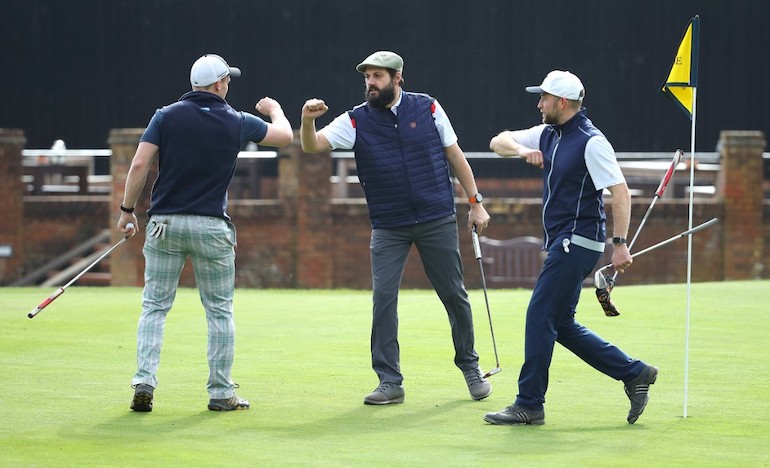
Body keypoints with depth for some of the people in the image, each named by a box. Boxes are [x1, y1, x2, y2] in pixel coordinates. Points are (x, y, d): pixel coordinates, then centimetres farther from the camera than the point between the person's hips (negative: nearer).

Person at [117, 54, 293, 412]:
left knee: (154, 306, 7)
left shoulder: (166, 116, -1)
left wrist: (127, 210, 2)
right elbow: (285, 136, 15)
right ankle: (221, 393, 11)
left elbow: (139, 164, -8)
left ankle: (144, 383, -6)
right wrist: (274, 110, 36)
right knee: (220, 311, 9)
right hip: (211, 227, -1)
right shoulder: (236, 123, 0)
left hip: (164, 222, 1)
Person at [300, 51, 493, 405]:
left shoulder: (427, 108, -2)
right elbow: (313, 146, -15)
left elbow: (454, 154, 5)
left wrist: (475, 202, 2)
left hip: (438, 220, 0)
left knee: (454, 295, 7)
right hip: (388, 227, 0)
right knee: (383, 298, -8)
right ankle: (390, 382, -1)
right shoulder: (355, 121, -3)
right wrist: (307, 122, -37)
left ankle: (470, 367, 25)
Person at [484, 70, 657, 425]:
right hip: (561, 244, 10)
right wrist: (522, 150, -9)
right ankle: (634, 374, 15)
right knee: (560, 324, 11)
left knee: (540, 316, -9)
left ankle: (529, 405, -4)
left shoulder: (591, 142, -14)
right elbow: (498, 142, 14)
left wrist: (620, 243, -25)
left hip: (578, 242, -10)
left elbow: (620, 191, -19)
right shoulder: (547, 135, 12)